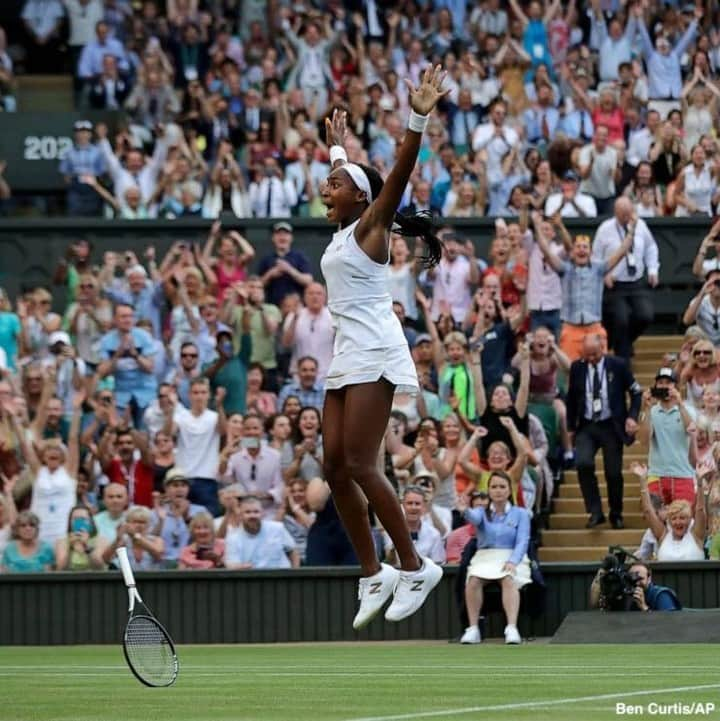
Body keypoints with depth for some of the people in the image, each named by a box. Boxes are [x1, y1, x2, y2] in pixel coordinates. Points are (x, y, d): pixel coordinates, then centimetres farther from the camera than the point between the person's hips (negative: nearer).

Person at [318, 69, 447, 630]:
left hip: (374, 352, -9)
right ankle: (374, 574, 7)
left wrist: (418, 120, -30)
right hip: (346, 356, 9)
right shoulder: (343, 232, 18)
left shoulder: (370, 227, -2)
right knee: (336, 468, 3)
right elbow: (349, 176, 39)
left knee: (359, 465, -14)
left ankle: (414, 566, -8)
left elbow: (397, 177, -18)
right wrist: (338, 145, 55)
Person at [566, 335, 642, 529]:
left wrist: (632, 417, -8)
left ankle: (616, 515, 24)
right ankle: (595, 511, -11)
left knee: (614, 473, 3)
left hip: (611, 426, -1)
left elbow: (636, 392, 4)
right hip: (586, 426, 1)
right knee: (583, 463, -22)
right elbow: (571, 398, 12)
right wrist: (571, 427, 11)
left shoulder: (617, 365, -4)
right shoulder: (577, 368, 1)